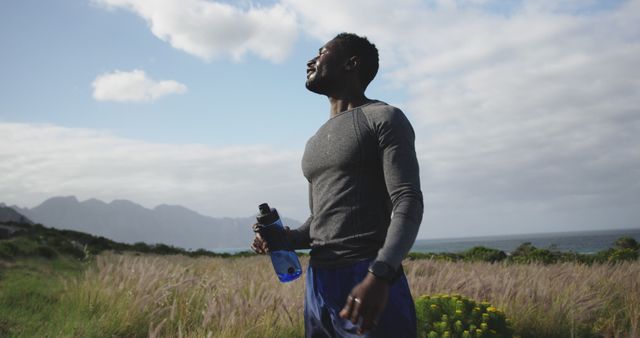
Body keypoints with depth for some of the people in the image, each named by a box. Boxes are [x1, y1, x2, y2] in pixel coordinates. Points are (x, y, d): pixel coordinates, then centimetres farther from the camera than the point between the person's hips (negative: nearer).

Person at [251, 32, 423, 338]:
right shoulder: (316, 143, 22)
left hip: (371, 283, -7)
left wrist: (380, 274, -28)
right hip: (318, 285, 7)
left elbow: (408, 203, -13)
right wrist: (290, 238, 5)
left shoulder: (384, 119, -1)